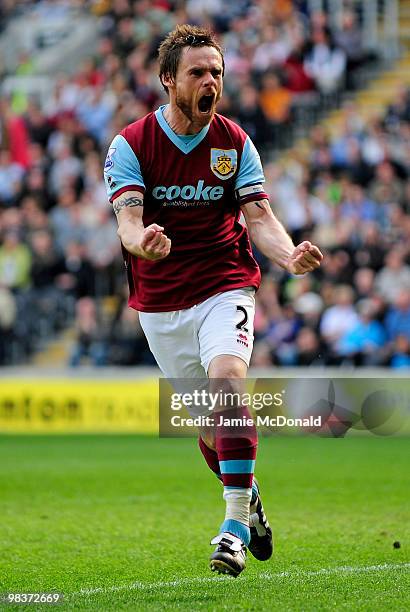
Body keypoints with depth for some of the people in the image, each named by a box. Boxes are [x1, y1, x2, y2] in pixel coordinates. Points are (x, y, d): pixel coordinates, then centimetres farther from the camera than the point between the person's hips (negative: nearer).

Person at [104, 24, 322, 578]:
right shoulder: (131, 144, -6)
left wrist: (291, 256, -25)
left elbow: (259, 217, -4)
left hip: (225, 287, -1)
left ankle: (236, 523, -24)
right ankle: (248, 498, 35)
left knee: (226, 384, -26)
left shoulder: (236, 143, -1)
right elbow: (128, 219, -16)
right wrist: (142, 240, -41)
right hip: (159, 303, 1)